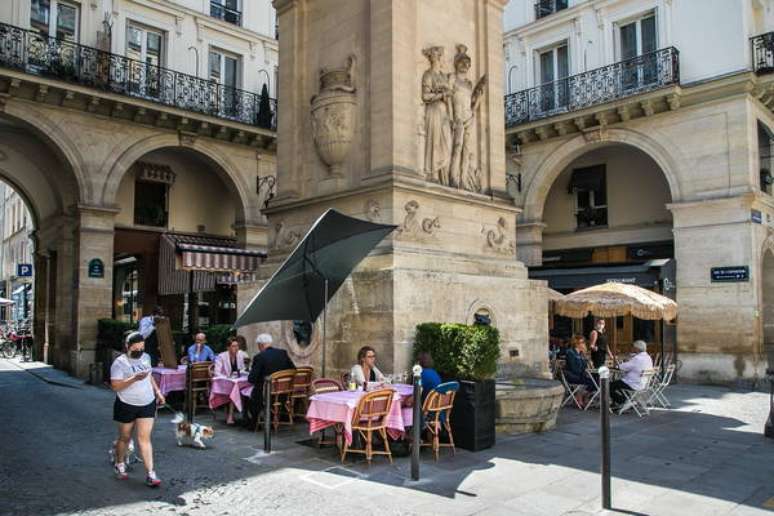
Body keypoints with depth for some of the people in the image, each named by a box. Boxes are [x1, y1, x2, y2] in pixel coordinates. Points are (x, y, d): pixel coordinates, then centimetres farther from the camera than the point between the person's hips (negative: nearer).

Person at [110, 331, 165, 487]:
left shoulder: (146, 357, 5)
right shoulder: (119, 363, -13)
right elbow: (115, 386, -19)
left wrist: (157, 391, 10)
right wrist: (134, 378, -31)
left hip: (147, 404, 3)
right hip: (126, 406, -3)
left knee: (144, 438, -3)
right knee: (125, 437, 14)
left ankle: (150, 474, -5)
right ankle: (120, 465, 40)